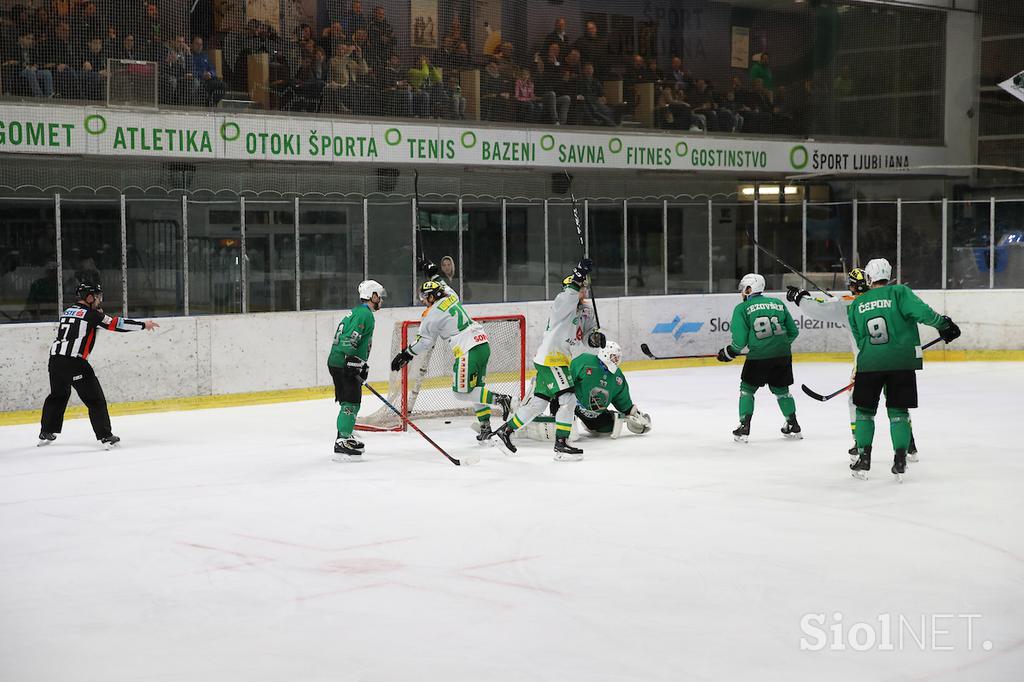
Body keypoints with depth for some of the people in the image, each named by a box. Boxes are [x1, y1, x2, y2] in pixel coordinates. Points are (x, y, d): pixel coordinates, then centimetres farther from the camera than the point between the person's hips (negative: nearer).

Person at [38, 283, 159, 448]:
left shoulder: (67, 311, 19)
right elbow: (116, 324, -5)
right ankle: (105, 437, -3)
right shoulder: (90, 314, -2)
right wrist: (143, 325, 1)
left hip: (55, 359, 7)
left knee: (58, 395, 26)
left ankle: (45, 433, 32)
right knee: (95, 399, 0)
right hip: (74, 361, -7)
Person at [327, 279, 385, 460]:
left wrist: (362, 365, 27)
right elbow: (350, 339, -24)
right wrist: (354, 362, -26)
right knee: (351, 402, -13)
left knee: (352, 402, 19)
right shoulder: (365, 314, -12)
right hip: (343, 363, -11)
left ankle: (345, 438, 29)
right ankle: (342, 442, -18)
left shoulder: (358, 312, 22)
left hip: (338, 362, 11)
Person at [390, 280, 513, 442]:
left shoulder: (433, 314, -5)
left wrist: (406, 354, 13)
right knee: (476, 387, 15)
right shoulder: (451, 297, 14)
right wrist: (435, 276, 51)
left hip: (468, 351, -9)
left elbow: (425, 342, 1)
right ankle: (485, 426, 9)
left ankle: (499, 399, -17)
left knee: (462, 392, -3)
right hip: (483, 344, 9)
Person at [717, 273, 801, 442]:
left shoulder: (742, 308, 1)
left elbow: (740, 340, -5)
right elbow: (793, 332, 16)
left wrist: (729, 352, 13)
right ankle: (793, 426, 27)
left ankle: (744, 428, 6)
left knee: (747, 389, 13)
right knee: (781, 389, 22)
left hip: (759, 356, -4)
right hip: (783, 355, 4)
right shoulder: (778, 303, 13)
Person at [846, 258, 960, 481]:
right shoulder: (899, 292, -1)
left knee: (864, 410, 14)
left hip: (869, 363, 1)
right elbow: (920, 311, -16)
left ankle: (863, 459, 11)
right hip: (902, 362, -1)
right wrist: (943, 323, -4)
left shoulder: (856, 305, 9)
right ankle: (900, 461, 2)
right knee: (898, 411, 7)